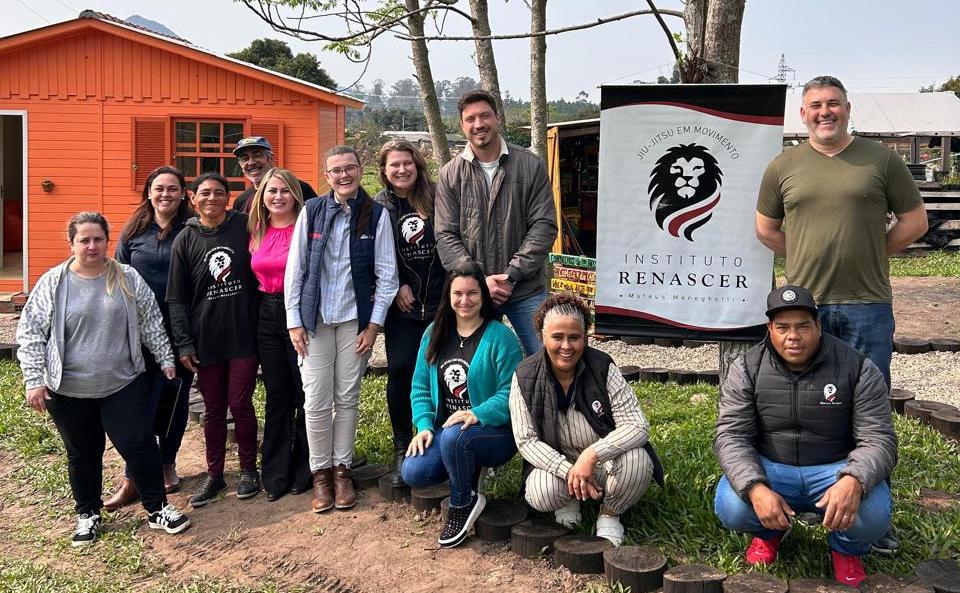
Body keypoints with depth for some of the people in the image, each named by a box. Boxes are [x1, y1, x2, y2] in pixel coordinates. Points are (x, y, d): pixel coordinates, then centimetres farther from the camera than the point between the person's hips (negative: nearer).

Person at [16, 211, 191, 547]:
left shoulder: (128, 279, -1)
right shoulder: (53, 283, -4)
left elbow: (151, 324, 7)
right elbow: (30, 333, -3)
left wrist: (165, 359, 7)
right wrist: (34, 380, -8)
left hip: (124, 384, 0)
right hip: (69, 392, 0)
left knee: (139, 446, 0)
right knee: (83, 455, 14)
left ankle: (157, 509, 16)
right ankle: (88, 515, 32)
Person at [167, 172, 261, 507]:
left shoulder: (245, 227, -1)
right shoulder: (185, 240, 3)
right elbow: (177, 298, 4)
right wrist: (183, 343, -2)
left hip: (243, 334, -1)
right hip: (206, 339, 2)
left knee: (240, 404, 2)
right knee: (213, 409, 10)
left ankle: (248, 470, 20)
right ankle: (214, 475, 23)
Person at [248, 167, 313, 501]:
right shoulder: (257, 232, 8)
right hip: (268, 317, 5)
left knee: (305, 394, 4)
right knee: (276, 396, 11)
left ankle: (304, 471, 19)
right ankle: (276, 474, 21)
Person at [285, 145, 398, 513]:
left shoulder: (376, 214, 0)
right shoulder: (312, 211, 1)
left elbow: (386, 273, 0)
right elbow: (295, 268, 3)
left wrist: (374, 323, -4)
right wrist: (294, 320, -1)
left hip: (355, 317, 0)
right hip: (315, 317, 0)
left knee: (347, 397, 7)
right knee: (316, 400, 0)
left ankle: (341, 468, 21)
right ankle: (320, 472, 16)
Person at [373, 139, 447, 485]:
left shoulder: (435, 199, 4)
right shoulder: (378, 207, 3)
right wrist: (398, 287, -6)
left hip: (440, 300, 1)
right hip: (402, 304, -1)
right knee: (400, 370, -7)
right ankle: (402, 449, 9)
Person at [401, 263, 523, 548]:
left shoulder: (501, 337, -10)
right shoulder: (434, 334, 7)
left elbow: (510, 393, -14)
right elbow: (420, 386, 7)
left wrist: (477, 415, -30)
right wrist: (424, 425, -8)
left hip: (494, 432, -5)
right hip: (444, 430, 5)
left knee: (454, 436, -37)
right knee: (413, 473, -21)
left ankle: (462, 505, -9)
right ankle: (469, 469, 10)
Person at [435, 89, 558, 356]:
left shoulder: (531, 166, 1)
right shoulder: (450, 175, 3)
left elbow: (545, 225, -4)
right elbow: (446, 236, -1)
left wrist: (512, 275, -13)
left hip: (527, 291, -1)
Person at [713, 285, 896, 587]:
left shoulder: (858, 369, -10)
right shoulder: (747, 369, -7)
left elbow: (878, 439, -14)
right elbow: (732, 436, -12)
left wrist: (853, 481, -37)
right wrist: (756, 488, -32)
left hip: (835, 469, 0)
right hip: (769, 468, 1)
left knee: (871, 515, -31)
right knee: (731, 508, -28)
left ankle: (846, 548, 10)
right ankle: (769, 532, 12)